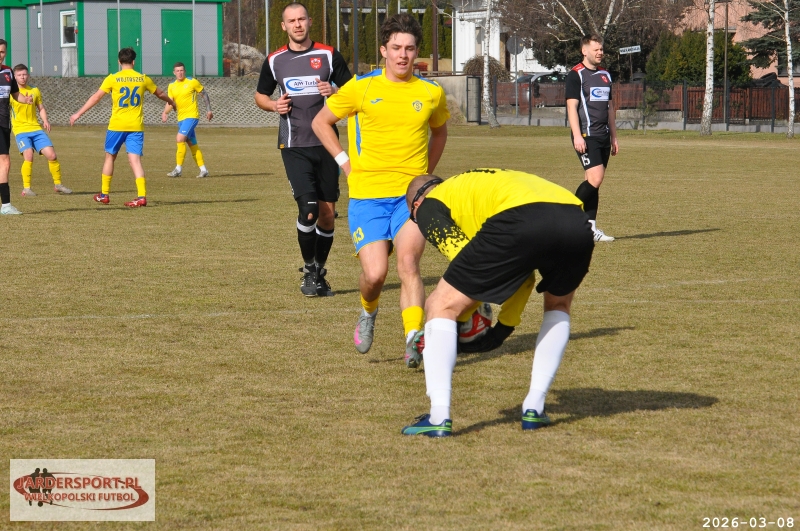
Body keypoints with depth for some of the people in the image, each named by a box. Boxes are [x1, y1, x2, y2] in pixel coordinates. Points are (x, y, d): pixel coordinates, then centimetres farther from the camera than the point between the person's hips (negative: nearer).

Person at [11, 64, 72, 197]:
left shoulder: (35, 91, 11)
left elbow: (41, 108, 18)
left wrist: (45, 121, 1)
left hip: (36, 129, 4)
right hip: (21, 131, -4)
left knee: (52, 155, -4)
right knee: (28, 156, -24)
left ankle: (58, 184, 14)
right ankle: (26, 188, -14)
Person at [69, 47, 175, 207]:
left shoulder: (113, 79, -4)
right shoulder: (143, 79, 5)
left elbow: (96, 98, -5)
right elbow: (160, 94, 20)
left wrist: (78, 114, 0)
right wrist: (173, 104, 39)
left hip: (117, 125, -2)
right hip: (136, 126, 2)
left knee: (110, 156, 16)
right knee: (135, 159, -1)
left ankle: (104, 194, 22)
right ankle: (141, 196, -16)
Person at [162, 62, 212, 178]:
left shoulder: (192, 82, -5)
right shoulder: (171, 86, 8)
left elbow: (204, 95, 3)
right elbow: (169, 102, 3)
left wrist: (208, 110, -1)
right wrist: (165, 113, -16)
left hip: (191, 116, -6)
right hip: (181, 118, 6)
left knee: (180, 139, -19)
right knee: (192, 144, 10)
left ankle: (178, 169, -16)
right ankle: (203, 170, 17)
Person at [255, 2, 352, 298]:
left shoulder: (329, 56, 2)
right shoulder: (275, 61, 5)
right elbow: (260, 96, 18)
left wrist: (335, 92, -14)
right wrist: (273, 105, -4)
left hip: (326, 143, 1)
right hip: (294, 147, -1)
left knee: (327, 213, 3)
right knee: (308, 208, -17)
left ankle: (319, 275, 19)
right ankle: (309, 270, 0)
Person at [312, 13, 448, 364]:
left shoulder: (431, 93, 7)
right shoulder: (362, 88, 1)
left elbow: (439, 131, 28)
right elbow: (320, 122, 13)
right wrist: (345, 162, 4)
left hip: (412, 196, 1)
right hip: (367, 195, -1)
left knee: (408, 263, -21)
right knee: (375, 273, -11)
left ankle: (414, 341, -26)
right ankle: (368, 314, 22)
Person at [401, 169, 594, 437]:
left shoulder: (429, 206, 23)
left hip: (519, 220, -6)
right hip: (577, 220, 6)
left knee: (441, 306, 11)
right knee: (558, 305, 36)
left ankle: (439, 418, 4)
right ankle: (534, 408, 30)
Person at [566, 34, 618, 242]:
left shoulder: (605, 75, 18)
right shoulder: (576, 75, -5)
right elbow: (572, 106, -11)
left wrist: (614, 137, 20)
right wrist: (577, 136, -19)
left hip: (603, 136, 7)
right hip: (586, 136, -7)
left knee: (594, 182, 5)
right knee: (595, 178, -18)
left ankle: (591, 228, 6)